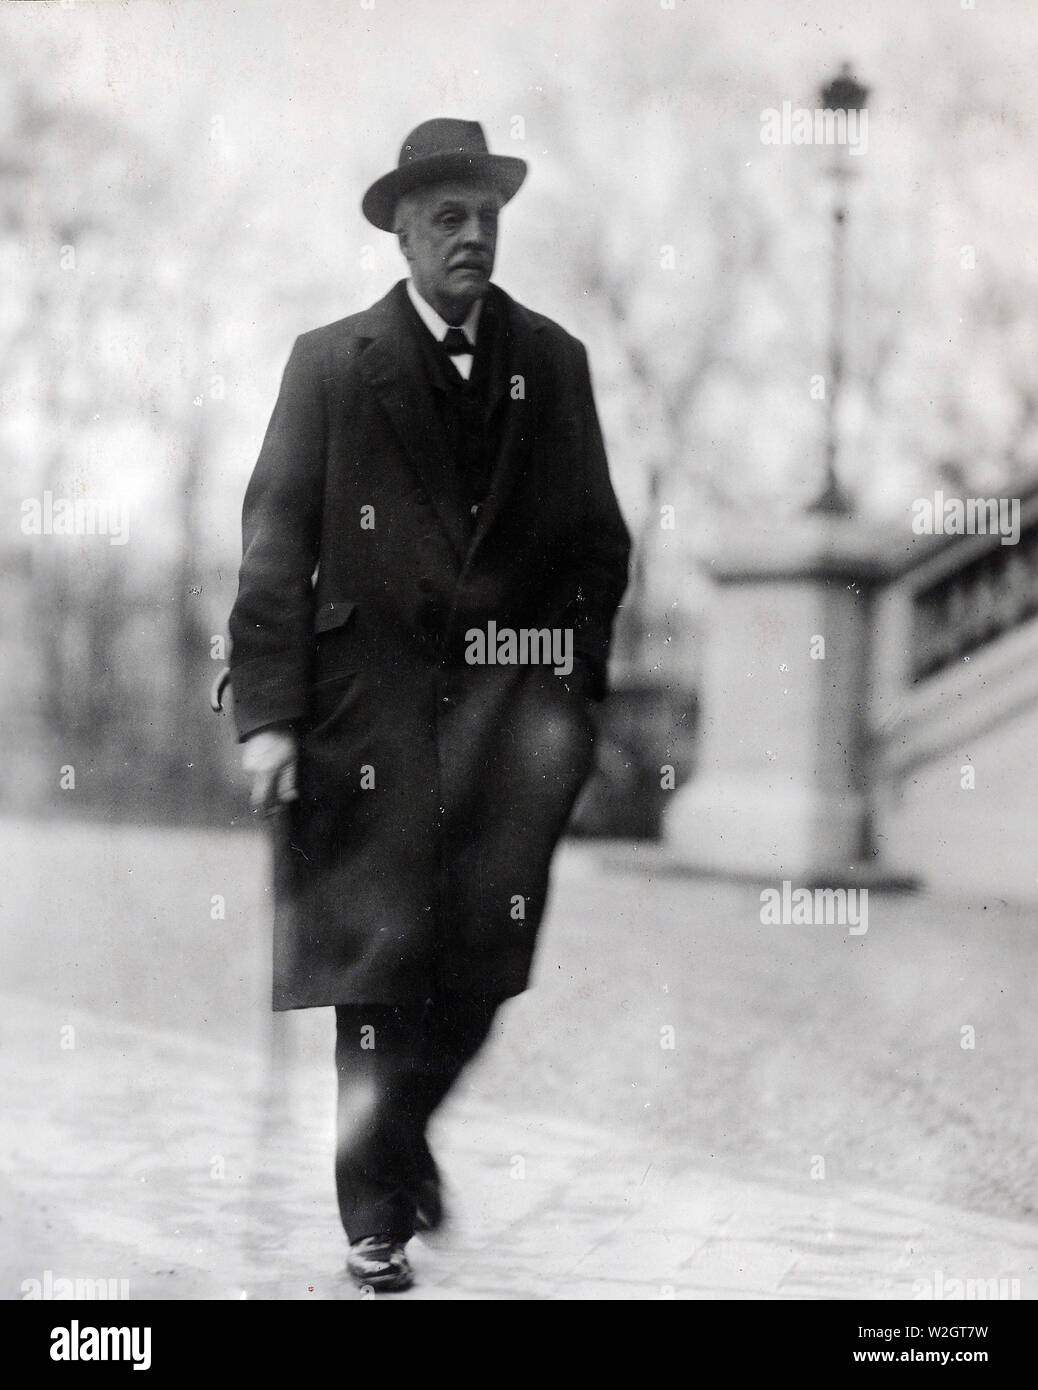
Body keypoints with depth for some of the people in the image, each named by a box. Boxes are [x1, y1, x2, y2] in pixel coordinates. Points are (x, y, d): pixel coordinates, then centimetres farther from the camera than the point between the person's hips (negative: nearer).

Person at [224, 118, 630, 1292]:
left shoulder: (552, 361, 9)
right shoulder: (332, 362, 1)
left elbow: (597, 538, 11)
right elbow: (275, 546, -3)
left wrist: (584, 690, 1)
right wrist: (267, 713, -10)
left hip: (515, 694, 2)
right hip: (375, 696, -2)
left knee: (482, 956, 0)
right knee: (379, 957, 1)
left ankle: (403, 1132, 30)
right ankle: (374, 1210, 15)